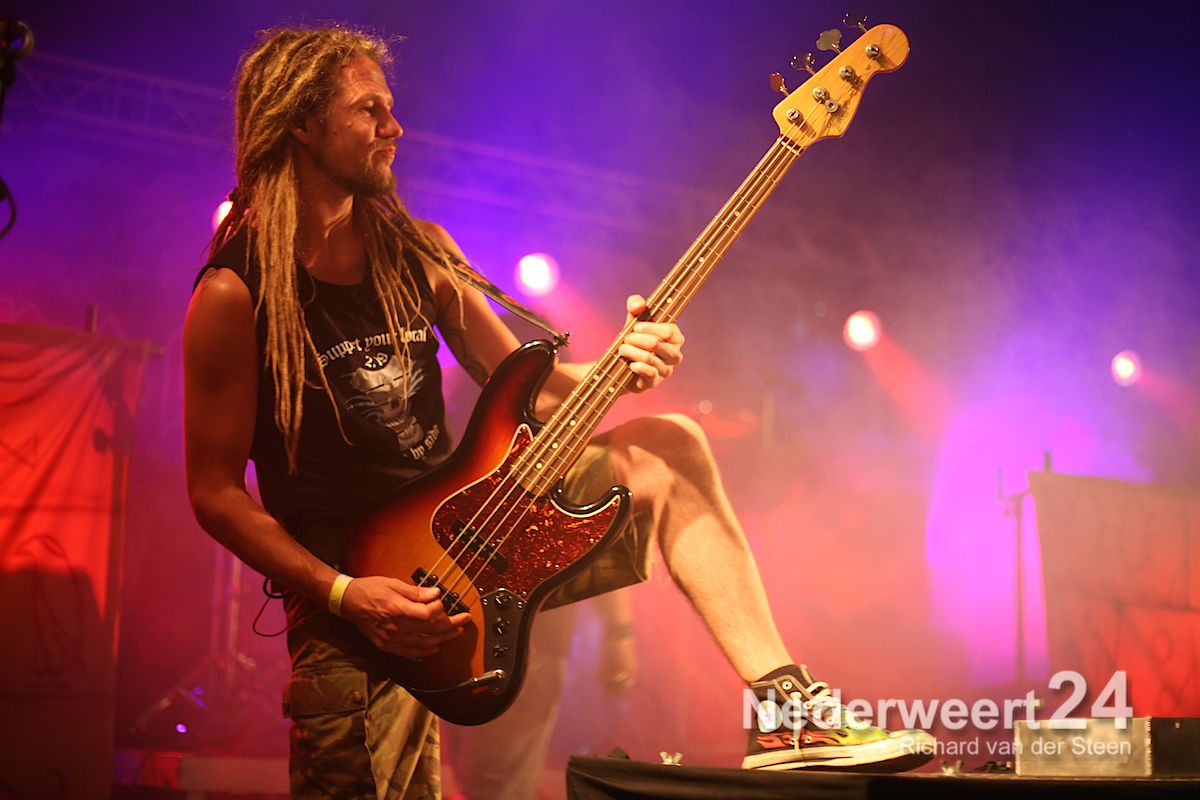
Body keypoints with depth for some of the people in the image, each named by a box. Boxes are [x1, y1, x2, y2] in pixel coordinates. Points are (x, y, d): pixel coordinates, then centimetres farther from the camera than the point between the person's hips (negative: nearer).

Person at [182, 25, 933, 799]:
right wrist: (345, 595, -19)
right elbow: (215, 491, -11)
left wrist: (616, 368, -10)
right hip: (345, 589, -5)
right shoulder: (236, 293, -13)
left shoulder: (417, 251, 5)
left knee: (666, 451, -3)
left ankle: (784, 707, -6)